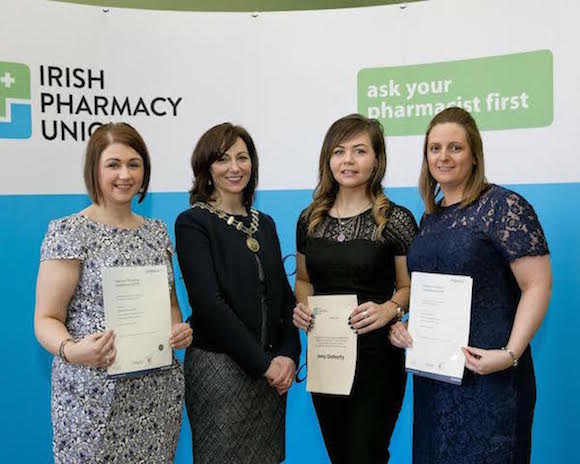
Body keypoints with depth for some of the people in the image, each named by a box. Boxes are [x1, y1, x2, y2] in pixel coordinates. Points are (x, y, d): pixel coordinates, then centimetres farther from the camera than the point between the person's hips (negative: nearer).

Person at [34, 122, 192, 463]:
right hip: (95, 394, -4)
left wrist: (179, 329, -3)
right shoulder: (69, 232, -7)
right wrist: (70, 350, -27)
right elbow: (46, 319, -7)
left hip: (159, 391, 5)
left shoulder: (157, 231, 8)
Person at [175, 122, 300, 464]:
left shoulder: (265, 224, 11)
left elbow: (284, 296, 10)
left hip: (272, 369, 6)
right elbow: (208, 303, -15)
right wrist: (263, 363, -15)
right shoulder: (192, 223, -7)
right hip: (219, 367, -5)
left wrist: (289, 356, -4)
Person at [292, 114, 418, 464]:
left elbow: (410, 287, -2)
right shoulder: (310, 219, 6)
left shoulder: (396, 220, -7)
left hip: (376, 355, -4)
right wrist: (303, 306, -3)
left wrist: (388, 309, -21)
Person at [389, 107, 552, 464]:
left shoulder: (504, 206, -10)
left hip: (486, 372, -7)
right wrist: (402, 325, 3)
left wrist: (510, 354, -21)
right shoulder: (431, 216, 11)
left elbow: (538, 285, -14)